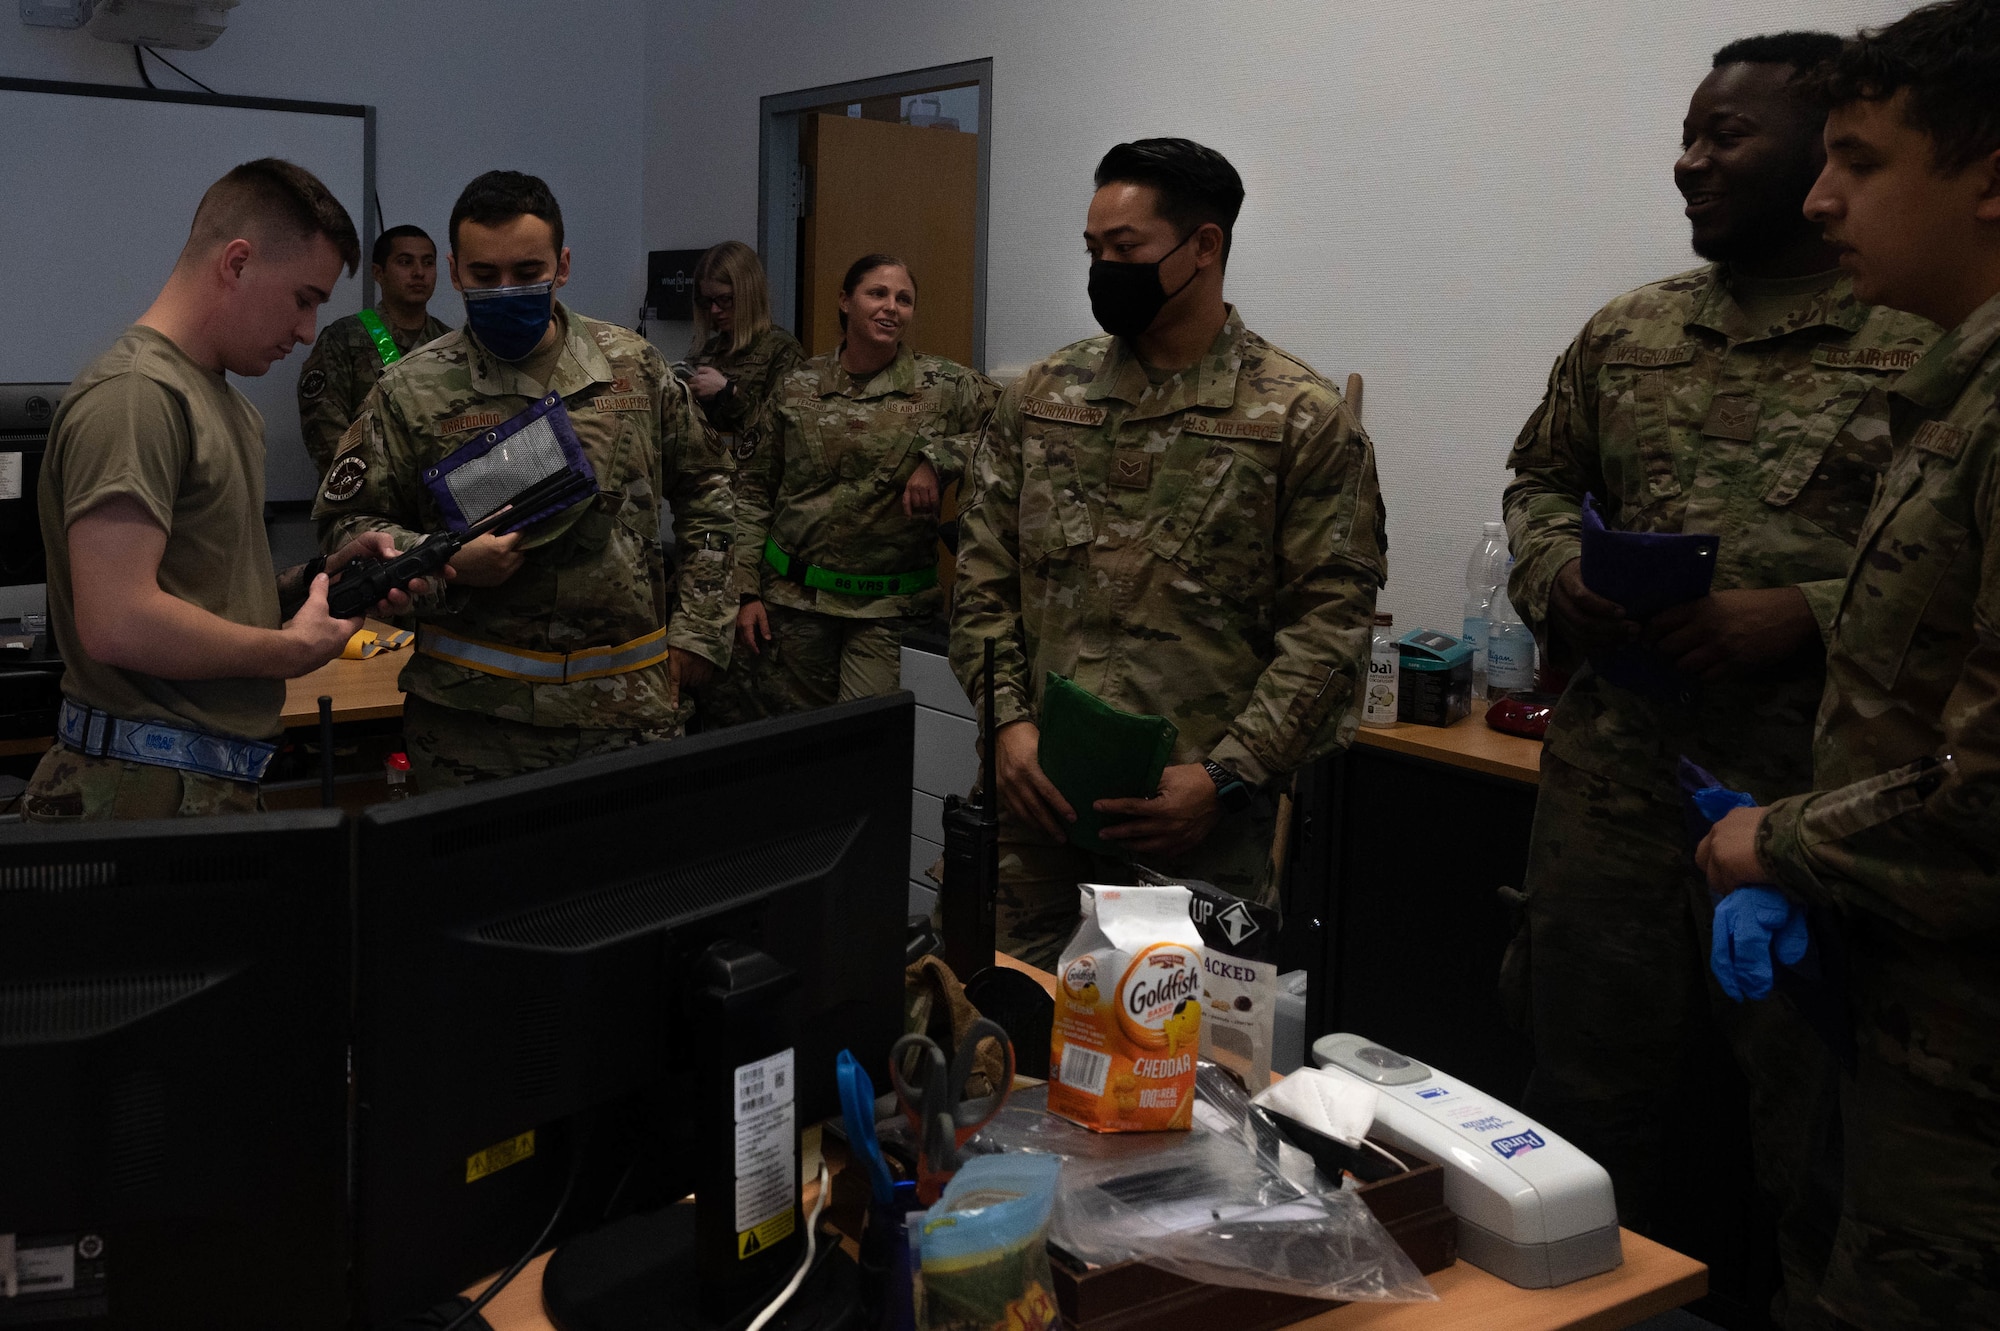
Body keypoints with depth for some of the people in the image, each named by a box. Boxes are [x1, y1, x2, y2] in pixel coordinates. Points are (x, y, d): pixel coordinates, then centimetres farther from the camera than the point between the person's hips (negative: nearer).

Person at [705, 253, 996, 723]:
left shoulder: (942, 386, 0)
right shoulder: (798, 388, 4)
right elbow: (752, 491, 7)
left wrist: (938, 458, -18)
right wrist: (747, 591, 1)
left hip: (887, 603, -1)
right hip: (794, 595, 2)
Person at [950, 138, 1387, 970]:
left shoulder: (1303, 421, -3)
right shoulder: (1039, 400, 9)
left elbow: (1329, 624, -7)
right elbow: (983, 576, 10)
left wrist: (1227, 776, -15)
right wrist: (1009, 720, -4)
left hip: (1200, 818, -3)